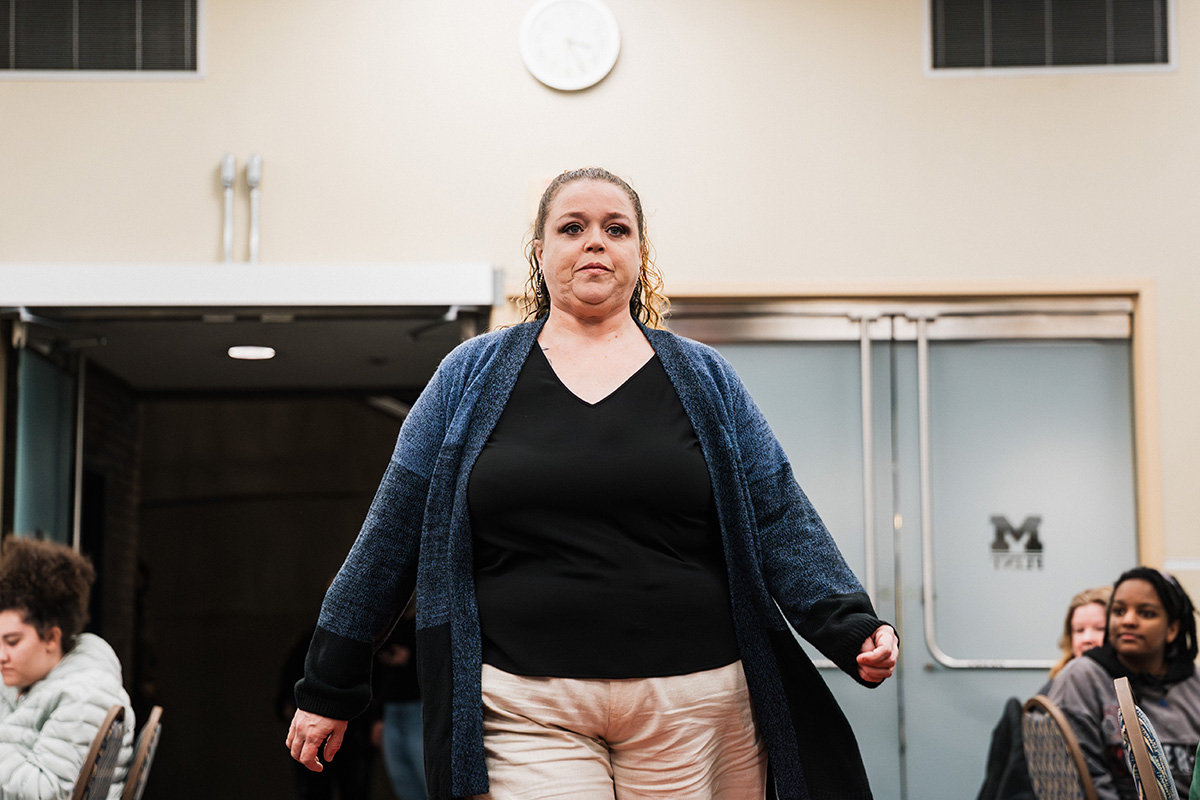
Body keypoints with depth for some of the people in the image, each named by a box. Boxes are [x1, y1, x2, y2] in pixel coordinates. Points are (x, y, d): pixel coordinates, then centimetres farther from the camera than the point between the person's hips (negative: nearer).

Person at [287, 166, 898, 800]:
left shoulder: (703, 378, 9)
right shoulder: (473, 374, 7)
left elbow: (779, 523, 6)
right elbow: (392, 531, 8)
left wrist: (851, 627, -10)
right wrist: (328, 685, 7)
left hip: (690, 705, 1)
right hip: (528, 709, -1)